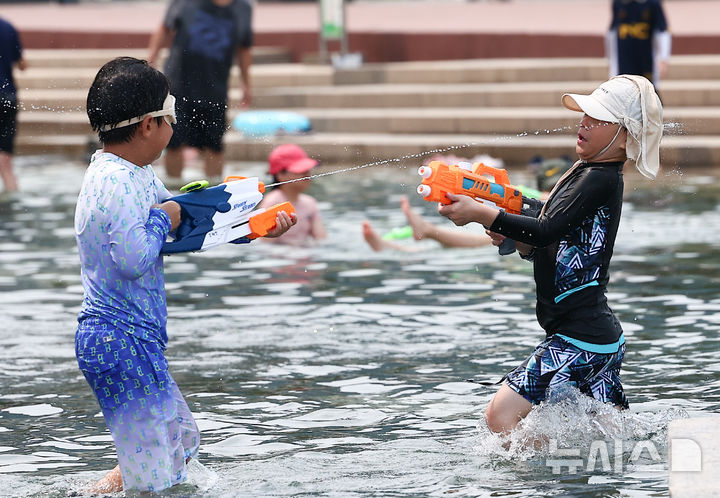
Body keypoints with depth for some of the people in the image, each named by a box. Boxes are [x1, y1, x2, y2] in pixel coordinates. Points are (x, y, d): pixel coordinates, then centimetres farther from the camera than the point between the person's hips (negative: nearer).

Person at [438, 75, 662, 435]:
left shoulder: (601, 179, -15)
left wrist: (479, 213, -23)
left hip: (580, 338, -10)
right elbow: (543, 250, 19)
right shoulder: (582, 173, 15)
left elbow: (546, 232, -26)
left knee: (501, 414, -14)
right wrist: (514, 238, -1)